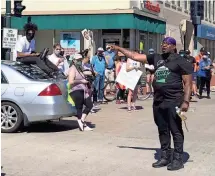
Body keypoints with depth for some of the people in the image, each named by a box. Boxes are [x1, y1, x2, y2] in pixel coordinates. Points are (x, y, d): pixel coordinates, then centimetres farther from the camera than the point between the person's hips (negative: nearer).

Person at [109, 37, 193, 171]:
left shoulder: (181, 61, -4)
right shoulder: (156, 58, 11)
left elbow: (188, 83, -7)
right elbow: (135, 56, 15)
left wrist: (186, 101, -16)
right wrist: (119, 48, 14)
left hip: (173, 102, -6)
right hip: (158, 101, 6)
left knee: (176, 131, -2)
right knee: (162, 131, 12)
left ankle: (178, 159, 4)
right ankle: (165, 157, 21)